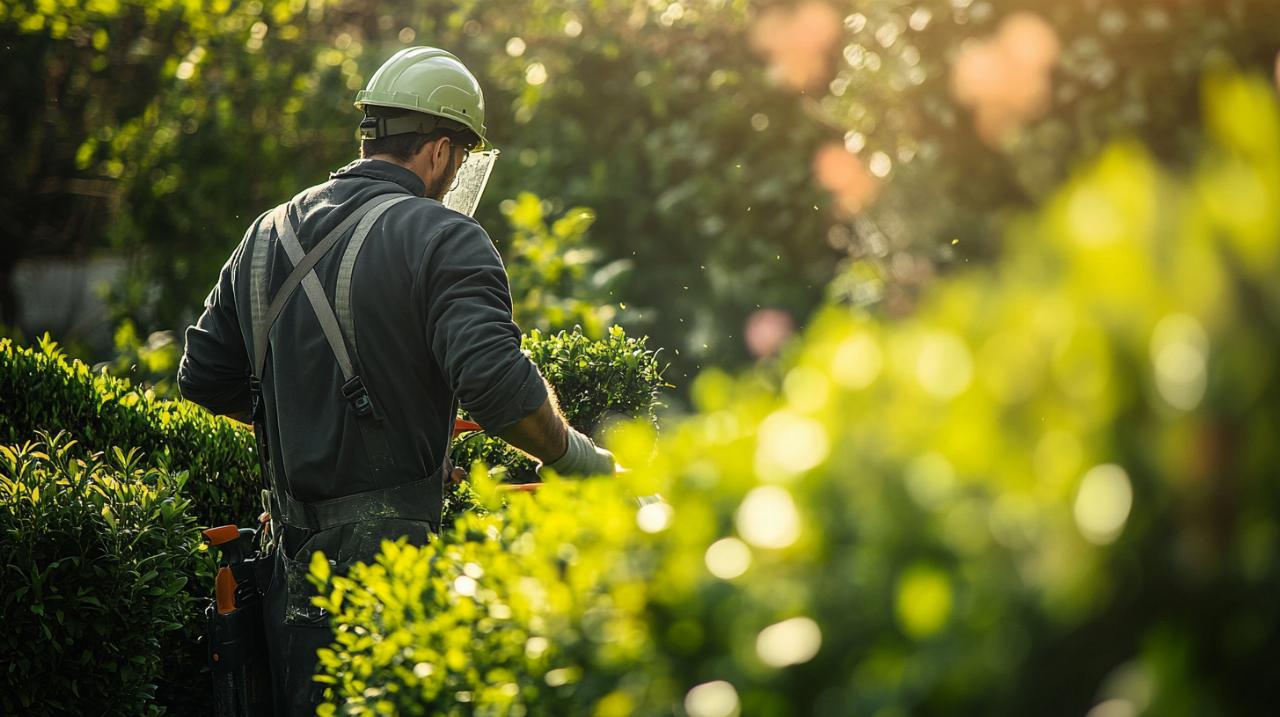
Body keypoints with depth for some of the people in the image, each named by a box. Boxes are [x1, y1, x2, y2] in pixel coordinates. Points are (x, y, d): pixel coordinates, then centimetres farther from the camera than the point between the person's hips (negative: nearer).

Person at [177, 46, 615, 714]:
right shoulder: (441, 239, -10)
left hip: (292, 555, 7)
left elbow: (205, 377, 17)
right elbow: (498, 384, -22)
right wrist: (575, 455, -6)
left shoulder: (267, 235, 12)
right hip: (388, 552, -7)